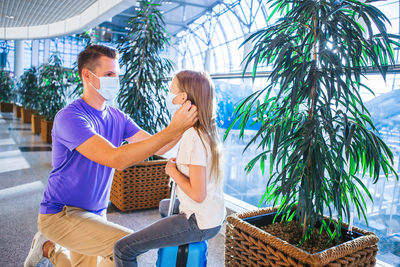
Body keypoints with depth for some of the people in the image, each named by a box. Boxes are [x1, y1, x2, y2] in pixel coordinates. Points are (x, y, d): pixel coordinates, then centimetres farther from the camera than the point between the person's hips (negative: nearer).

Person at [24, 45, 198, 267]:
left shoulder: (117, 118, 1)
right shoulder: (70, 117, -23)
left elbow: (157, 147, -6)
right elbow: (116, 159, -35)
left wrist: (183, 125, -24)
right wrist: (172, 129, -38)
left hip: (95, 213, 7)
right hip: (61, 214, -7)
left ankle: (48, 247, 38)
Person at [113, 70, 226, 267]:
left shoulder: (193, 136, -24)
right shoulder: (207, 129, 4)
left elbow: (197, 194, -26)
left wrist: (173, 171, -13)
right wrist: (179, 164, 4)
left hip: (199, 224, -10)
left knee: (123, 249, -10)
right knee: (164, 205, 40)